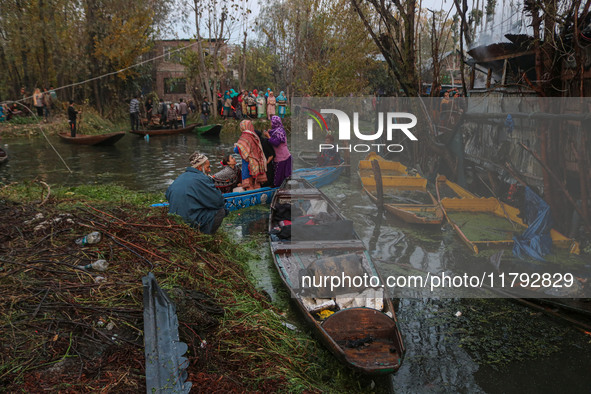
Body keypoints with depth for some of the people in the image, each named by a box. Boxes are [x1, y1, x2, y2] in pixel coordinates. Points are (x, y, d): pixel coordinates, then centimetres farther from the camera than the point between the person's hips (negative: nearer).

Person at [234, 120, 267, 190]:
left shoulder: (244, 137, -15)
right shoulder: (255, 136, 5)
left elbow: (236, 150, -20)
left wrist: (235, 145, 3)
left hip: (249, 163, -7)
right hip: (257, 164, 7)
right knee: (256, 184, 16)